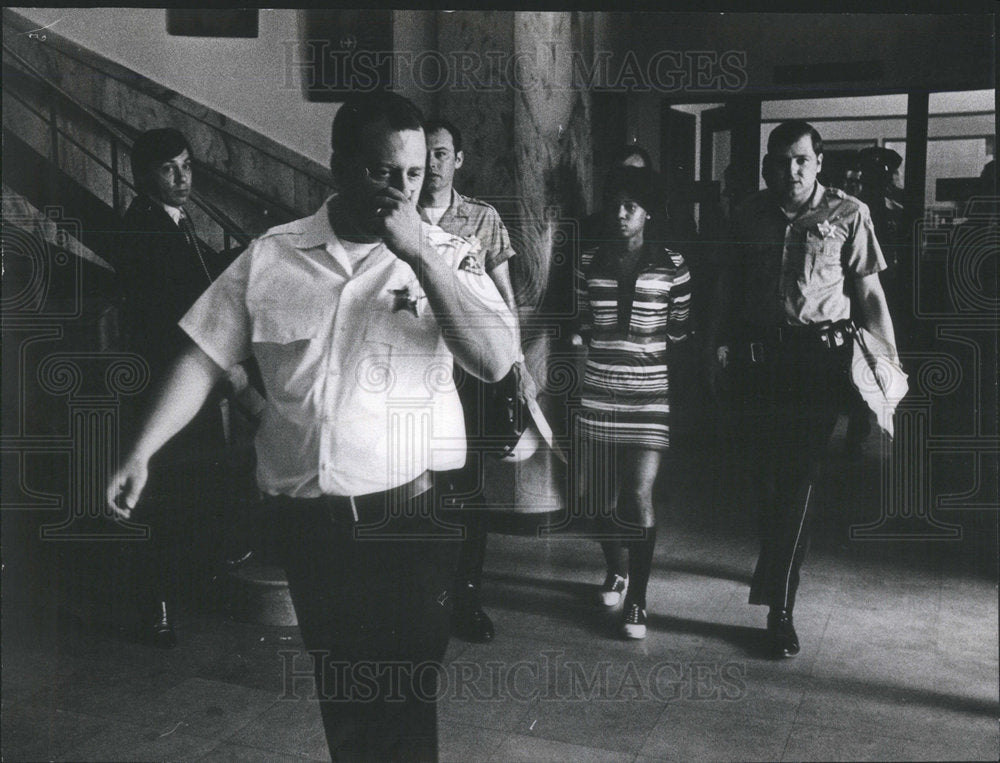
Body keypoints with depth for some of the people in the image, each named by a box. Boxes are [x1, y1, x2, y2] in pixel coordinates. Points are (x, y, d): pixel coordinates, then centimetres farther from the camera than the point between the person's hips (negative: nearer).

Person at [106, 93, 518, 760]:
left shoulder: (446, 256, -3)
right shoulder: (271, 256, 2)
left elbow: (496, 361, -16)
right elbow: (205, 357, 6)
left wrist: (418, 255, -20)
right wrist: (140, 454, -2)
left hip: (410, 515, -2)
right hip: (307, 521, 3)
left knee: (406, 702, 4)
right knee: (340, 693, 19)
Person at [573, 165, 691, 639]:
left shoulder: (670, 266, 1)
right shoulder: (590, 263, 7)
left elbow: (680, 329, 7)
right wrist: (581, 339, -1)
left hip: (649, 394, -3)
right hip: (597, 392, 3)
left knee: (639, 496, -8)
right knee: (598, 493, 10)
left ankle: (637, 599, 6)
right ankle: (615, 571, 37)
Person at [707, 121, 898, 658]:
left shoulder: (848, 214, 2)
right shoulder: (749, 216, 10)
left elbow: (870, 293, 1)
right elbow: (729, 285, 15)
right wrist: (722, 341, 4)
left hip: (821, 356, -3)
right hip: (759, 355, 3)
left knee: (798, 476, -7)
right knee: (766, 471, 10)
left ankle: (780, 606, -2)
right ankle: (774, 565, 35)